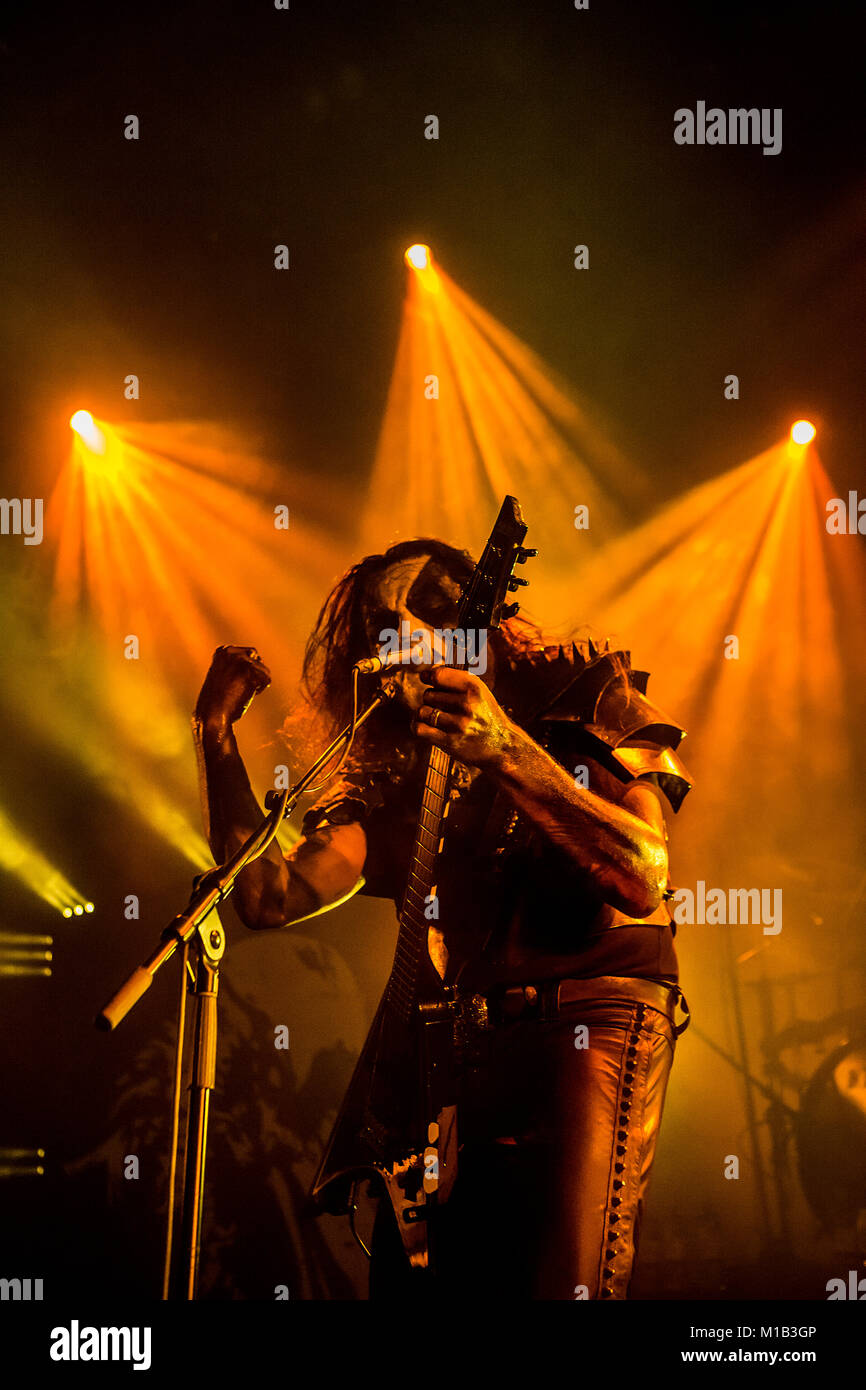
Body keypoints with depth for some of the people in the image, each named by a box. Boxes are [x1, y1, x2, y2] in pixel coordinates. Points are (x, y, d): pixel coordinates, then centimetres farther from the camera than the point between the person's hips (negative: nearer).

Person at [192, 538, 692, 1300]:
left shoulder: (587, 694, 3)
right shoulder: (393, 764, 14)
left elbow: (643, 878, -13)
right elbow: (270, 897, 3)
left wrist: (507, 752, -23)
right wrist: (218, 734, 2)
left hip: (596, 1007, -4)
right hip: (455, 1037, 5)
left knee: (567, 1279, -18)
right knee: (411, 1276, 4)